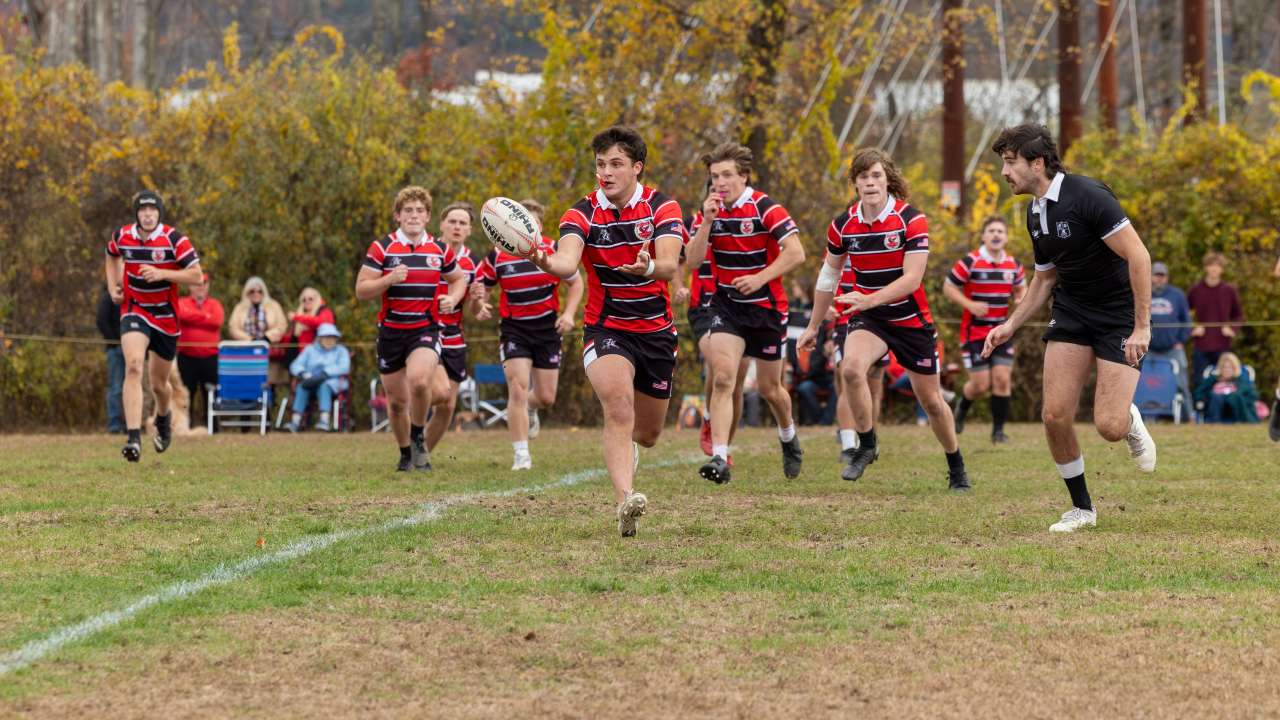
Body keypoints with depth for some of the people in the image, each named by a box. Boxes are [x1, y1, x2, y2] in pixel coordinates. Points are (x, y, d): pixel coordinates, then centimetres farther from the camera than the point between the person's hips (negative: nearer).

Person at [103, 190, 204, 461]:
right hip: (134, 312, 0)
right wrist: (113, 287, 7)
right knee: (133, 367, -24)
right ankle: (133, 439, -31)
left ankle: (163, 418, 49)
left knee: (159, 384, 11)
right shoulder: (122, 236, -3)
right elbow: (112, 256, 21)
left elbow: (196, 276, -14)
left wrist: (162, 273, -25)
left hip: (166, 317, 0)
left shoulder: (174, 239, -13)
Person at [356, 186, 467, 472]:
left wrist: (452, 298, -1)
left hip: (426, 329, -1)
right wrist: (389, 279, -22)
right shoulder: (381, 248, -3)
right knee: (397, 401, 7)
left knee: (419, 381, -29)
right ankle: (406, 454, 31)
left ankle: (419, 437, -4)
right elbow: (361, 290, -5)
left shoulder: (440, 250, 4)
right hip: (391, 332, 1)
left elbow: (459, 279, 21)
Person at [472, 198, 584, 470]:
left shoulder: (555, 251, -6)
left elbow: (575, 283, 7)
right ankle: (521, 455, -11)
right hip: (513, 328, -2)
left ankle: (529, 407, 45)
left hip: (548, 328, 2)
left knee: (546, 397, 5)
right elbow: (479, 286, 4)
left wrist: (569, 314, -8)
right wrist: (482, 303, -18)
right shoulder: (497, 256, -7)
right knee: (518, 388, -16)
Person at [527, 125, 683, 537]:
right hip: (606, 329, -2)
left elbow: (670, 266, -23)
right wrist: (547, 262, -52)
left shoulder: (662, 208, -7)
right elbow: (568, 261, -27)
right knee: (618, 405, -31)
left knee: (647, 435, 13)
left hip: (656, 331, 2)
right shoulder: (582, 214, -8)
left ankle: (624, 448, 51)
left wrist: (649, 267, -47)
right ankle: (624, 501, -39)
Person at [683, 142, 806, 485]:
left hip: (766, 307, -3)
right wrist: (707, 221, -18)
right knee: (722, 379, -17)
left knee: (769, 388, 10)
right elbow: (693, 260, -7)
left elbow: (796, 254, -19)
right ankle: (719, 459, -23)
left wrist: (760, 278, -26)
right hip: (726, 306, 3)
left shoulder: (766, 209, -13)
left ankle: (789, 438, 41)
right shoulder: (711, 210, 1)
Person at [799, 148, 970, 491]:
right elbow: (829, 275, 9)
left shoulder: (912, 220, -16)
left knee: (931, 401, 8)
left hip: (912, 320, -1)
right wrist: (814, 325, 15)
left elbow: (912, 279, -22)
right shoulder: (843, 225, -6)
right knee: (851, 367, -30)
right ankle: (866, 446, -13)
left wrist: (871, 299, -36)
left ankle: (956, 467, 31)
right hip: (868, 319, 1)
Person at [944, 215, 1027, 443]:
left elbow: (1021, 288, 21)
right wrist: (970, 305, -20)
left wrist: (1020, 301, -2)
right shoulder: (970, 262, -12)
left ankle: (998, 430, 5)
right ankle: (962, 406, 31)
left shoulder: (1014, 264, 4)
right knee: (981, 384, -4)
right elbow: (948, 288, -6)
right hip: (975, 332, -4)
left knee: (1002, 379, -6)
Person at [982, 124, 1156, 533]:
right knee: (1055, 415, -8)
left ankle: (1131, 421, 23)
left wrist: (1141, 326, -23)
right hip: (1071, 313, 7)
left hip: (1120, 317, -7)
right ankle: (1082, 507, 10)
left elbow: (1138, 256, -22)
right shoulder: (1035, 214, 6)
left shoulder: (1087, 196, -21)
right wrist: (1011, 325, 11)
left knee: (1109, 427, -15)